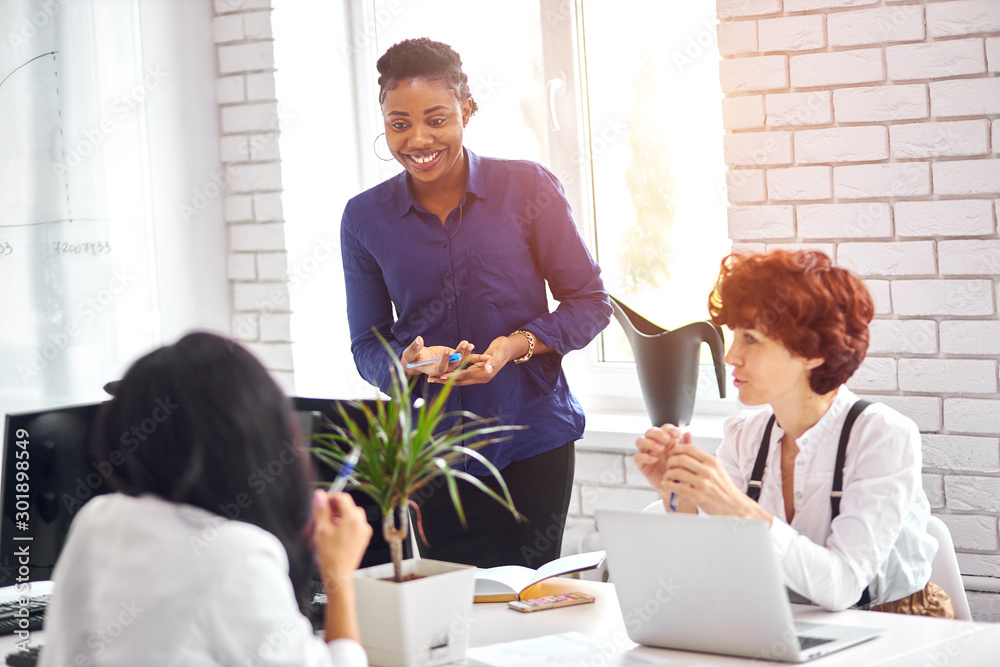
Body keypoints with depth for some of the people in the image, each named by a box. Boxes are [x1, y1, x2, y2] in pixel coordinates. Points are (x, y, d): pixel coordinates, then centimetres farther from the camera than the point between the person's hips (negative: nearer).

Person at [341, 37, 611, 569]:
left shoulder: (527, 187, -2)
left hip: (530, 443, -1)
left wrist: (516, 345, -15)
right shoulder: (365, 218, 4)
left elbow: (590, 302, 1)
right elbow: (367, 345, 9)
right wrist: (406, 361, -14)